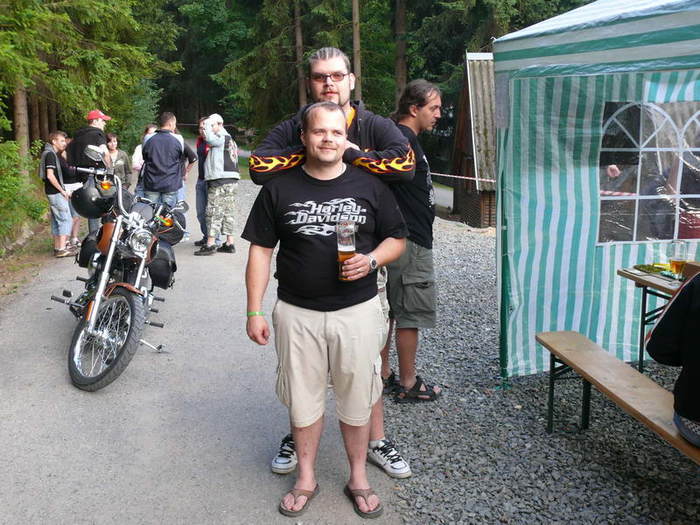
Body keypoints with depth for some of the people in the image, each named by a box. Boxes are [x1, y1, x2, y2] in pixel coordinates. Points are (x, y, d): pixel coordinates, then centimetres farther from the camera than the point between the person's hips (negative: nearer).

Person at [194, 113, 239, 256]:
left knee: (213, 212, -9)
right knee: (228, 212, 11)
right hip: (231, 180, 10)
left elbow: (209, 138, -23)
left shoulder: (222, 138, -7)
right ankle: (229, 244, 14)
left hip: (220, 182, -10)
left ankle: (210, 244, -10)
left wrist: (207, 123, -8)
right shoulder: (230, 139, 21)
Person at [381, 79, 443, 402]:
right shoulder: (405, 140, -17)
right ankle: (408, 384, 13)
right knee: (411, 314, 1)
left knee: (389, 311, 15)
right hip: (411, 243, -10)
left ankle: (383, 374, 26)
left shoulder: (403, 138, 14)